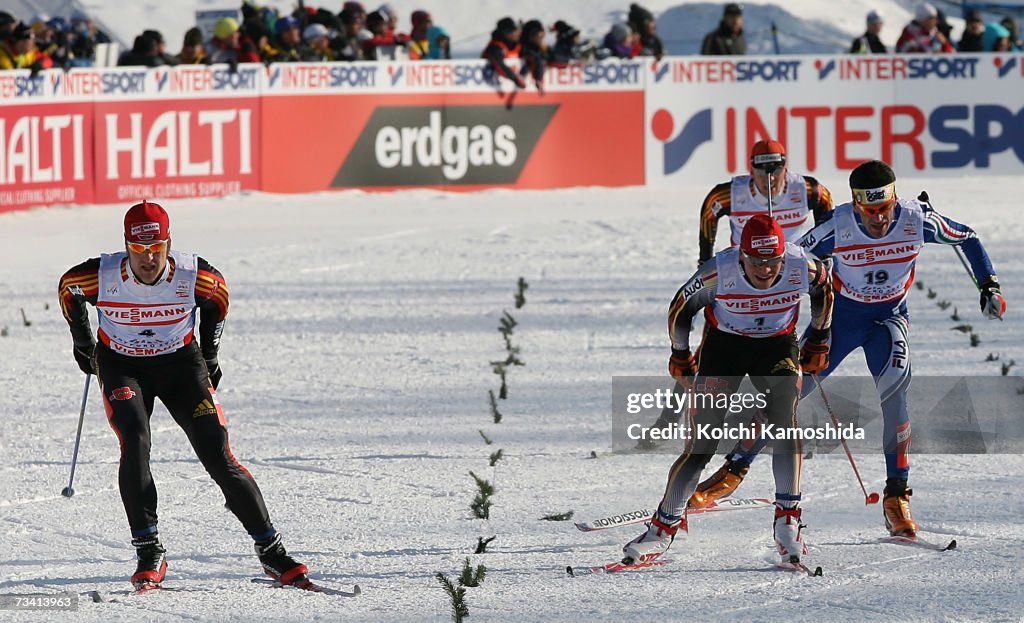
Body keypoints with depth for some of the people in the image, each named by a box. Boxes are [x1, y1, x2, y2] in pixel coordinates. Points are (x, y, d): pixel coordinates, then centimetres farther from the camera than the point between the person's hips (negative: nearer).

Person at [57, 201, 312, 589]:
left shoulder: (193, 275, -21)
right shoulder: (101, 276, -23)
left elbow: (218, 294, 3)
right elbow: (67, 289, 1)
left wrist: (209, 355, 10)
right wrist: (83, 342, 13)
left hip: (180, 364, 0)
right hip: (121, 367, 0)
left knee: (217, 453, -9)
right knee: (135, 444, -26)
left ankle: (270, 551, 1)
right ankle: (149, 555, -19)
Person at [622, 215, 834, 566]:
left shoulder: (803, 268, -24)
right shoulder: (719, 272, -29)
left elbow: (824, 289, 2)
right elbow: (681, 308, -9)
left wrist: (818, 340, 9)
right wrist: (680, 356, 3)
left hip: (777, 345, 1)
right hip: (723, 345, -1)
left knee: (785, 424, -24)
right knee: (702, 445, -6)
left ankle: (788, 522, -17)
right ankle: (663, 529, 5)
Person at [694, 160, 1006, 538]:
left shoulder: (916, 220, -22)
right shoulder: (838, 227, -25)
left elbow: (967, 239, -4)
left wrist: (989, 286, -10)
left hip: (889, 316, 0)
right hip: (841, 315, 0)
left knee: (893, 387, -26)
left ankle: (897, 496, -21)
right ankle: (734, 469, 17)